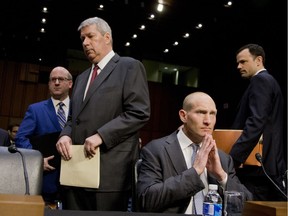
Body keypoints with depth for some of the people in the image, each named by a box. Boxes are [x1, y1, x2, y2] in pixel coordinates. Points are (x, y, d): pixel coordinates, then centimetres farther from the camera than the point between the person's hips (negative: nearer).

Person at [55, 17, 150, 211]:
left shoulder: (130, 67, 0)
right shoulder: (82, 78, 23)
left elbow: (139, 113, -11)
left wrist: (101, 135, -18)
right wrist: (66, 135, 2)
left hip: (110, 171, -7)